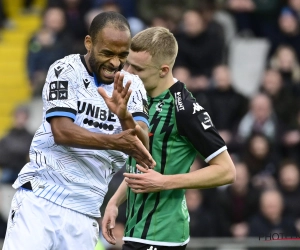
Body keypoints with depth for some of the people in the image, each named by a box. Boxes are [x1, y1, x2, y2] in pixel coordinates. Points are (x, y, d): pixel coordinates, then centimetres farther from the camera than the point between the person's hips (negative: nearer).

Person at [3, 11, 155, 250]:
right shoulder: (66, 70, -5)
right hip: (39, 200, -3)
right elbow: (62, 131, -16)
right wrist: (114, 141, -30)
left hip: (85, 212, 3)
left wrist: (124, 116, -29)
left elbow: (142, 147, -8)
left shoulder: (132, 87, 5)